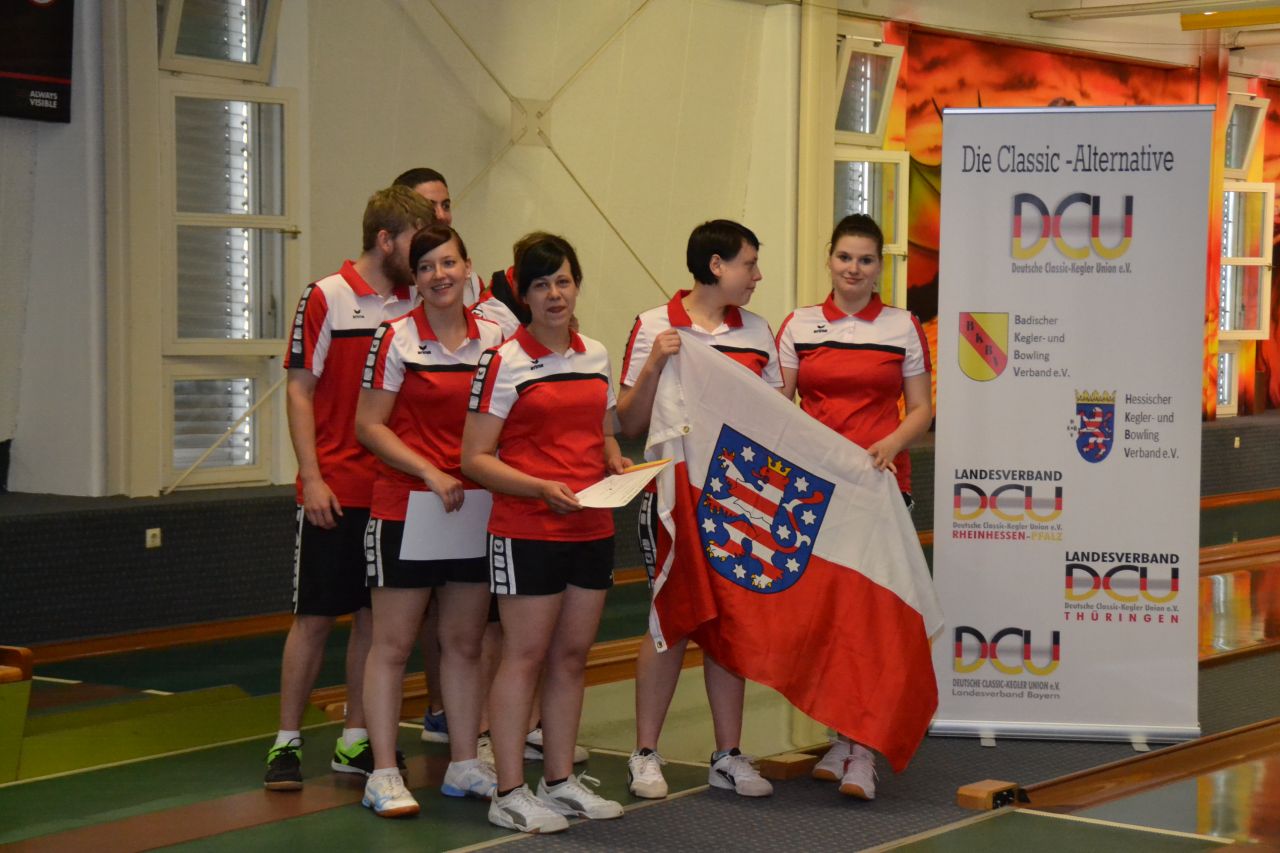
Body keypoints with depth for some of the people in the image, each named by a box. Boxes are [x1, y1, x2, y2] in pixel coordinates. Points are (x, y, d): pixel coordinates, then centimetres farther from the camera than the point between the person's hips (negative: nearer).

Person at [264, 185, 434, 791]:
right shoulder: (326, 298, -5)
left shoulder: (419, 305, 7)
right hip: (335, 491, -4)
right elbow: (299, 391, -5)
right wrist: (312, 477, -11)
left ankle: (354, 741, 17)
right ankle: (286, 742, 10)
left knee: (376, 615, 8)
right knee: (315, 616, 1)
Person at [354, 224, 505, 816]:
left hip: (472, 506, 4)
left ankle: (463, 763, 21)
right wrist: (430, 473, -15)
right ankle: (384, 774, 5)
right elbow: (369, 426, -6)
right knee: (393, 642, -1)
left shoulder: (492, 339, 6)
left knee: (465, 641, 10)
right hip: (404, 506, -4)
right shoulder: (397, 339, -5)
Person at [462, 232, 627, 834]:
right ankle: (509, 794, 2)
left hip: (592, 530, 6)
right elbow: (475, 458, -10)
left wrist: (616, 463, 3)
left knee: (572, 655, 11)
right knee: (525, 655, -3)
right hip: (527, 531, -6)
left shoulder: (596, 356, 11)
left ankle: (561, 780, 21)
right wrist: (542, 488, -21)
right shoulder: (504, 363, -7)